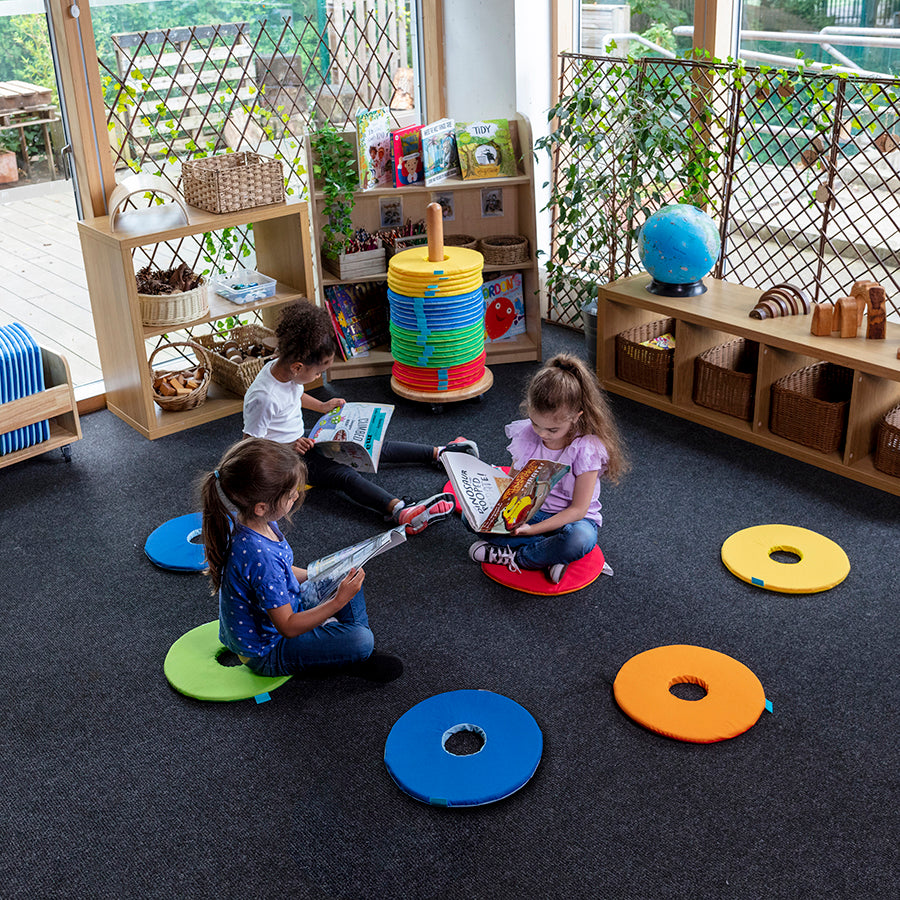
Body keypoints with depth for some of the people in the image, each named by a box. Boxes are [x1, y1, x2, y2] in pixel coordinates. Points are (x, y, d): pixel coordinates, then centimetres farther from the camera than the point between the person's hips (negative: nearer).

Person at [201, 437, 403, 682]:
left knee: (347, 577, 13)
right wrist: (339, 602, -28)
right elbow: (288, 627, -30)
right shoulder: (260, 557, -39)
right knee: (360, 640, -23)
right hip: (265, 651, -9)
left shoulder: (259, 524, -10)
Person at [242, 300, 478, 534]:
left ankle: (438, 453, 12)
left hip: (302, 438, 9)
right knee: (344, 475, -31)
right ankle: (401, 511, -50)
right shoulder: (263, 397, -32)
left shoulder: (284, 368, -6)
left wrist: (322, 406, 14)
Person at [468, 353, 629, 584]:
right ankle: (549, 556, -22)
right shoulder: (527, 435, -8)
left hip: (570, 519, -5)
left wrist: (533, 529, -30)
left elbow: (578, 509, -19)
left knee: (581, 539, -41)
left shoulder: (587, 448, -20)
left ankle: (514, 557, -19)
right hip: (529, 511, 5)